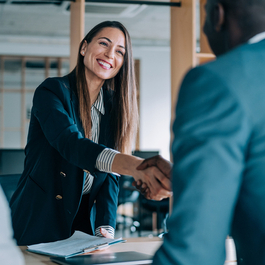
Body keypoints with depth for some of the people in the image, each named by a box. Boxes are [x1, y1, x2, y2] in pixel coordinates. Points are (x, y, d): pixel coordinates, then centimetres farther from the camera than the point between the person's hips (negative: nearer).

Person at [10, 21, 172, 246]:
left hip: (86, 222, 5)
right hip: (39, 220, -5)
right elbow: (70, 143, -31)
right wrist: (134, 166, -47)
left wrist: (105, 228, -13)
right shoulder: (52, 91, -12)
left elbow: (110, 175, 3)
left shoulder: (114, 107, 5)